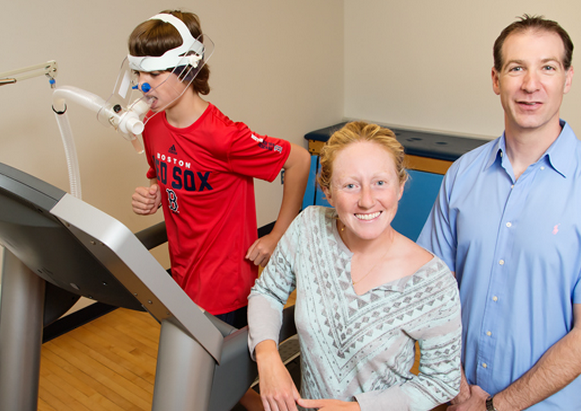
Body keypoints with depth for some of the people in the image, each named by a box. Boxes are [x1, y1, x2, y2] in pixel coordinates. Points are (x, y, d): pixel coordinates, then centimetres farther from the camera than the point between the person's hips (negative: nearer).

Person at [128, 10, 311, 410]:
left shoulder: (221, 135, -25)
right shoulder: (153, 127, -1)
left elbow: (299, 160, -18)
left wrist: (279, 235, -13)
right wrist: (150, 198, -6)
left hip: (225, 289, -8)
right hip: (183, 280, 8)